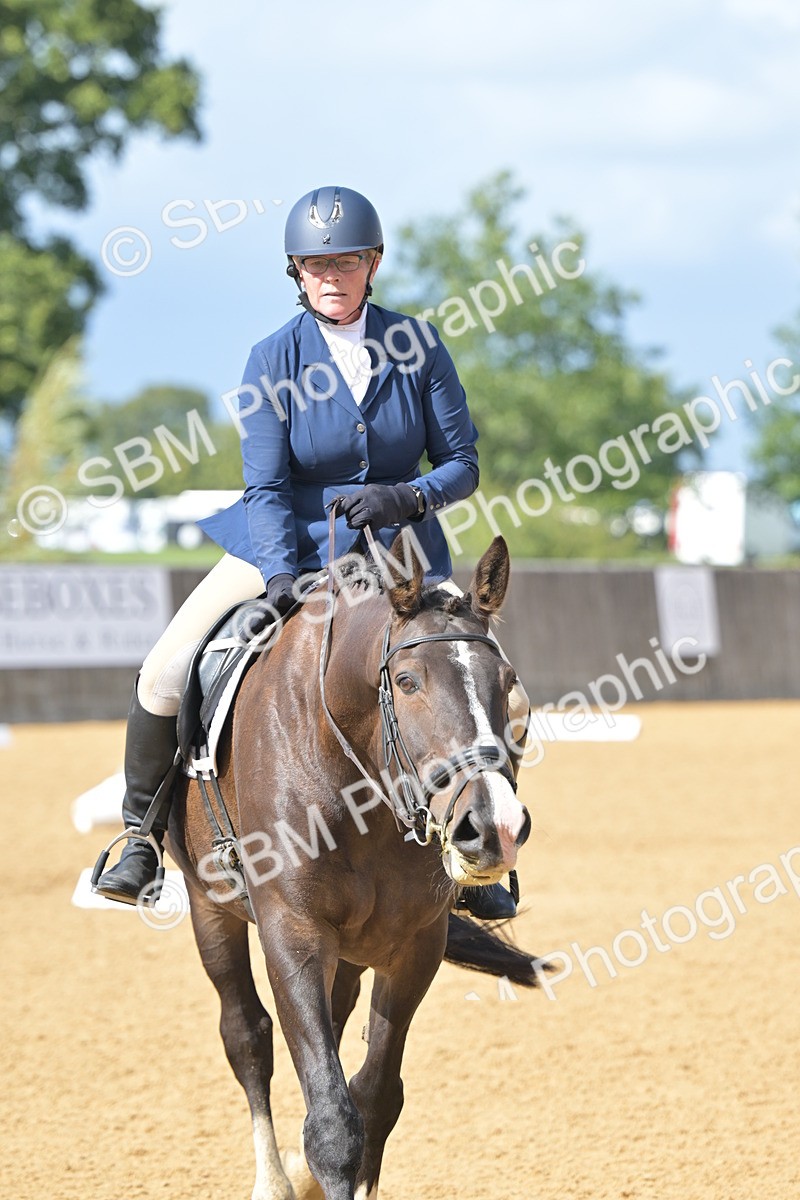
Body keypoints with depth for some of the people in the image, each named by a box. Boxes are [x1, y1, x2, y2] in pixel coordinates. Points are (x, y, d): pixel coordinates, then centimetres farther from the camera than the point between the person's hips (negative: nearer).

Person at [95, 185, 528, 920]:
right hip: (290, 546, -1)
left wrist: (409, 498, -24)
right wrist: (282, 579, -30)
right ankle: (145, 834, 6)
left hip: (397, 552, 1)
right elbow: (266, 488, -13)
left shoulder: (417, 345, -6)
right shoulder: (273, 361, -10)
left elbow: (463, 464, -3)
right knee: (164, 676, -16)